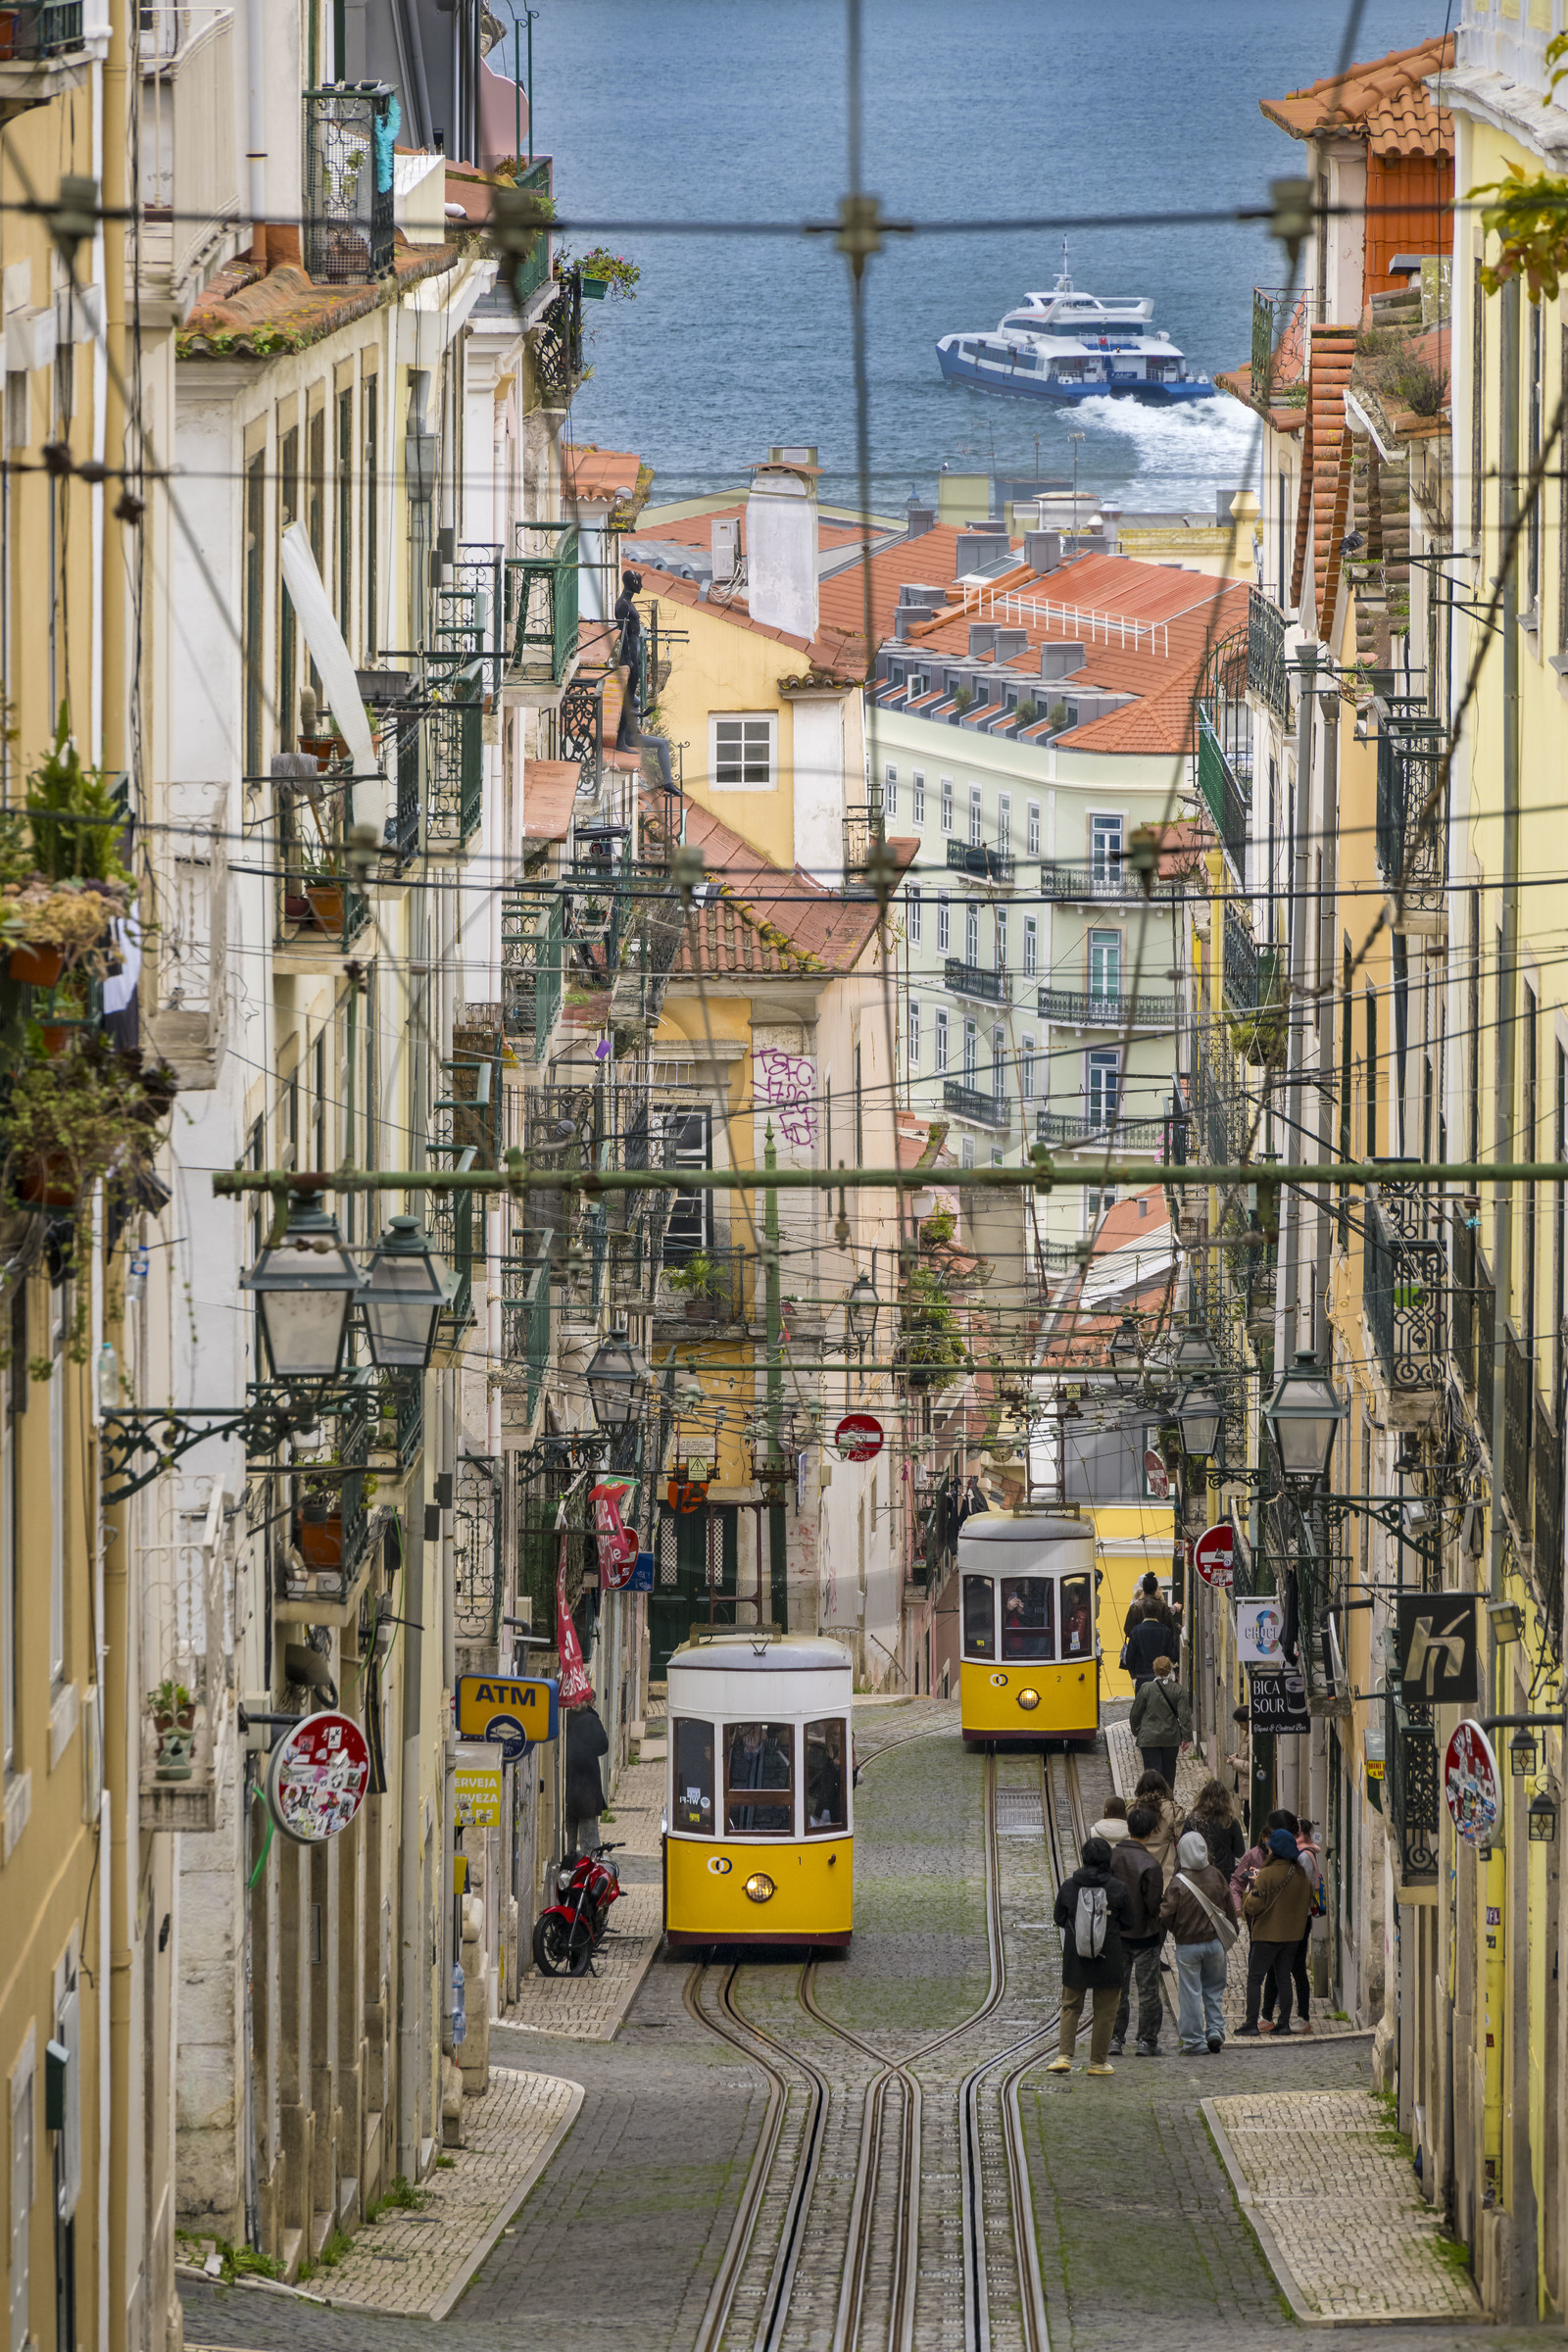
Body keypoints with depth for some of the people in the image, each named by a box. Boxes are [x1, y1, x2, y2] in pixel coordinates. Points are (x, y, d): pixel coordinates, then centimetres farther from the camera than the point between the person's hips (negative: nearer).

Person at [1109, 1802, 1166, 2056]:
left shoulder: (1112, 1856, -5)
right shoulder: (1150, 1864, -20)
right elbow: (1154, 1905, -18)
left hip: (1117, 1933, 4)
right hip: (1145, 1934, -4)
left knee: (1117, 1989, 12)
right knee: (1148, 1990, 6)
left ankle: (1115, 2038, 11)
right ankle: (1147, 2041, 8)